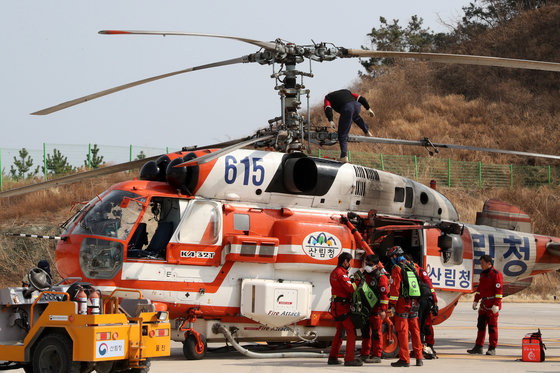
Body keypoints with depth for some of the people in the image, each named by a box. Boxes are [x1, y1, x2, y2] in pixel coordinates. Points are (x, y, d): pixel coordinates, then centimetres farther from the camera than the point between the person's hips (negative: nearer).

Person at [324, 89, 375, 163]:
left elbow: (328, 109, 4)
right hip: (357, 105, 5)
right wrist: (368, 109, 25)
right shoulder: (346, 92, 38)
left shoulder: (328, 97, 25)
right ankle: (367, 131, 39)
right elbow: (361, 98, 27)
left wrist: (331, 121, -9)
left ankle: (344, 156, -5)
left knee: (342, 134, 3)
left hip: (346, 108, -5)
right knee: (355, 116, 43)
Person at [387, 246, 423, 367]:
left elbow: (395, 288, -15)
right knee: (415, 330, 12)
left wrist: (392, 305, -13)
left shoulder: (397, 269, -9)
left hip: (402, 303, -7)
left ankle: (404, 359, -6)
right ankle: (419, 358, 13)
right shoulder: (412, 266, 14)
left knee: (402, 331, -4)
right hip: (414, 303, 7)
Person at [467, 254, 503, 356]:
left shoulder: (496, 274, -12)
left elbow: (499, 291, -16)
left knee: (492, 327, -3)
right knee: (481, 325, 10)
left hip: (492, 306, -8)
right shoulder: (483, 274, 15)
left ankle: (492, 348, 1)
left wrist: (496, 305, -20)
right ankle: (478, 347, 15)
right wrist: (475, 301, 18)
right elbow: (479, 288, 23)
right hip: (483, 305, 8)